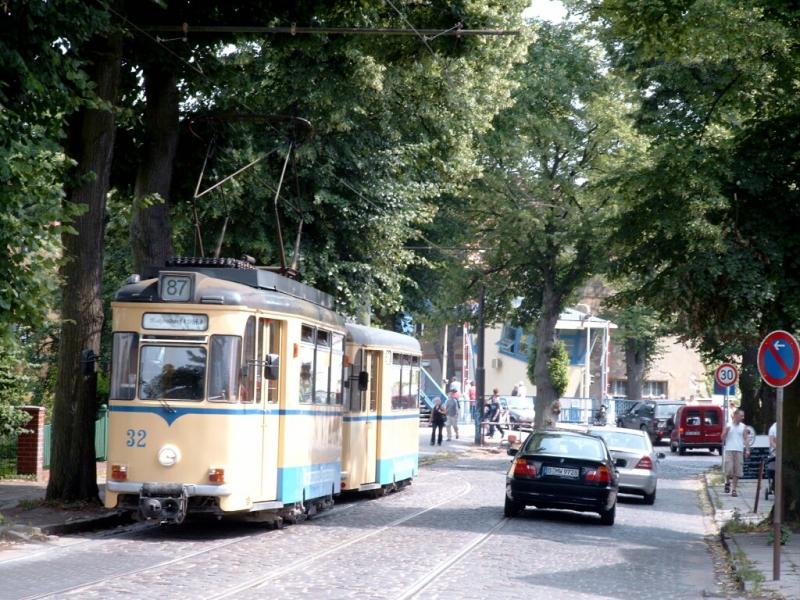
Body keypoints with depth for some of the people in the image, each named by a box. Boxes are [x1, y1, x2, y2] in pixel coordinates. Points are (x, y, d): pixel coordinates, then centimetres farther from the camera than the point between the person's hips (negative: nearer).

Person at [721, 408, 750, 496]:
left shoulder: (743, 427, 9)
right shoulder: (728, 425, 5)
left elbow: (746, 438, 5)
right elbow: (723, 438, 6)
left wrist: (747, 450, -7)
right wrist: (726, 431, -13)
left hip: (739, 451, 2)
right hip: (729, 450, -2)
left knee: (737, 471, -1)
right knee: (728, 469, -9)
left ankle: (733, 489, 6)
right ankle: (727, 482, 18)